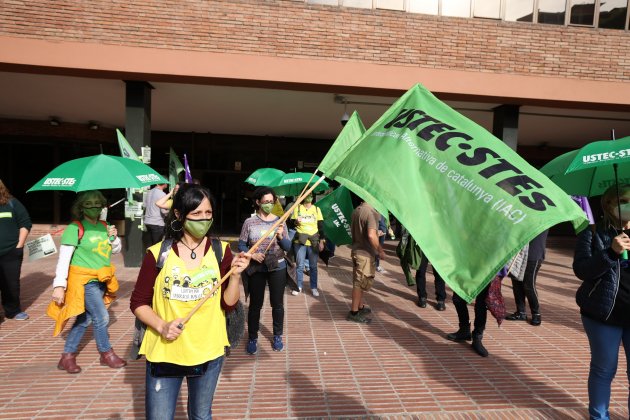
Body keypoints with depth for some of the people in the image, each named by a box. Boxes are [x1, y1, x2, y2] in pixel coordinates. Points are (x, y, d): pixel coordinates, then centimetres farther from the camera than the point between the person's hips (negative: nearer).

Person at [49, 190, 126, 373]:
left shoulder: (104, 226, 5)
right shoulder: (75, 228, -14)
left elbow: (116, 250, 15)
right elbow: (63, 259, -16)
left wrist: (114, 237, -6)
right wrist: (59, 286, -19)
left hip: (101, 280, 7)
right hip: (84, 281, -7)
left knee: (85, 318, 14)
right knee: (101, 317, -3)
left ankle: (67, 357, 29)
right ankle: (106, 354, 18)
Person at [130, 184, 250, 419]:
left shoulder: (221, 251, -6)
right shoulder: (157, 254, -10)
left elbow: (229, 304, -6)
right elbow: (138, 303, -1)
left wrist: (235, 275, -22)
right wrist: (161, 326, -16)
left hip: (208, 353, 2)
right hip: (164, 354, -1)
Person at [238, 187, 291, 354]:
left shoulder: (280, 221, -1)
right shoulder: (249, 222, -4)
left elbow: (288, 247, -3)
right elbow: (241, 245, -2)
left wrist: (281, 237, -23)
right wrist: (252, 254, -19)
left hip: (277, 268, 1)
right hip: (256, 269, -1)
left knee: (277, 303, 11)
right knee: (255, 304, 10)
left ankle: (278, 336, 29)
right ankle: (252, 338, 27)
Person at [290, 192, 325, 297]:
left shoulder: (317, 209, 7)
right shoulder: (297, 208, 4)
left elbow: (321, 226, 5)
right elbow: (291, 223, 4)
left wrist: (321, 241, -1)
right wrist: (296, 222, -19)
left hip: (313, 242, 1)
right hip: (300, 241, -1)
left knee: (313, 266, 7)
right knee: (300, 265, 2)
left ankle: (314, 287, 19)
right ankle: (298, 286, 17)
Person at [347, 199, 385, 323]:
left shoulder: (356, 210, 7)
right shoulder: (371, 212, -20)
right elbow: (371, 235, -27)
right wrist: (380, 251, -17)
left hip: (356, 250, 9)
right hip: (366, 253, -9)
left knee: (359, 282, 20)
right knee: (360, 283, 1)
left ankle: (361, 306, 34)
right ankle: (354, 312, 10)